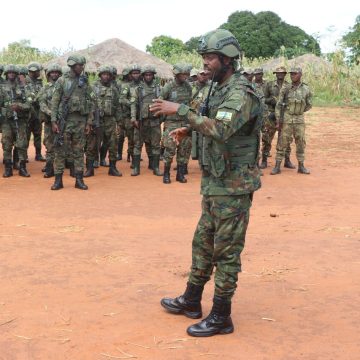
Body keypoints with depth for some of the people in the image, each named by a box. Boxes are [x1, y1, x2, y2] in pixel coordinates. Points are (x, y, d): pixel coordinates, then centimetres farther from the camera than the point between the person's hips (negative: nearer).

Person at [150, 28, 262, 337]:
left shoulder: (241, 93, -18)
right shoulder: (220, 90, 11)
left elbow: (220, 129, -34)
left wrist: (181, 110, -32)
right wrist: (188, 129, 7)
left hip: (233, 186, -9)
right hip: (214, 182, 10)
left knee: (226, 251, 0)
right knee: (203, 242, 18)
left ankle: (221, 317, 11)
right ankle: (191, 301, 32)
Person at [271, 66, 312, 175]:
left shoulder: (306, 89, 0)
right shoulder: (285, 89, -3)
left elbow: (309, 105, 13)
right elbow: (279, 105, -2)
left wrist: (299, 111, 13)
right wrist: (278, 120, -7)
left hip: (299, 120, 2)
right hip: (287, 119, -2)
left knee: (300, 143, 5)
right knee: (283, 142, -1)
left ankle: (301, 167, 14)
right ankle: (277, 167, 3)